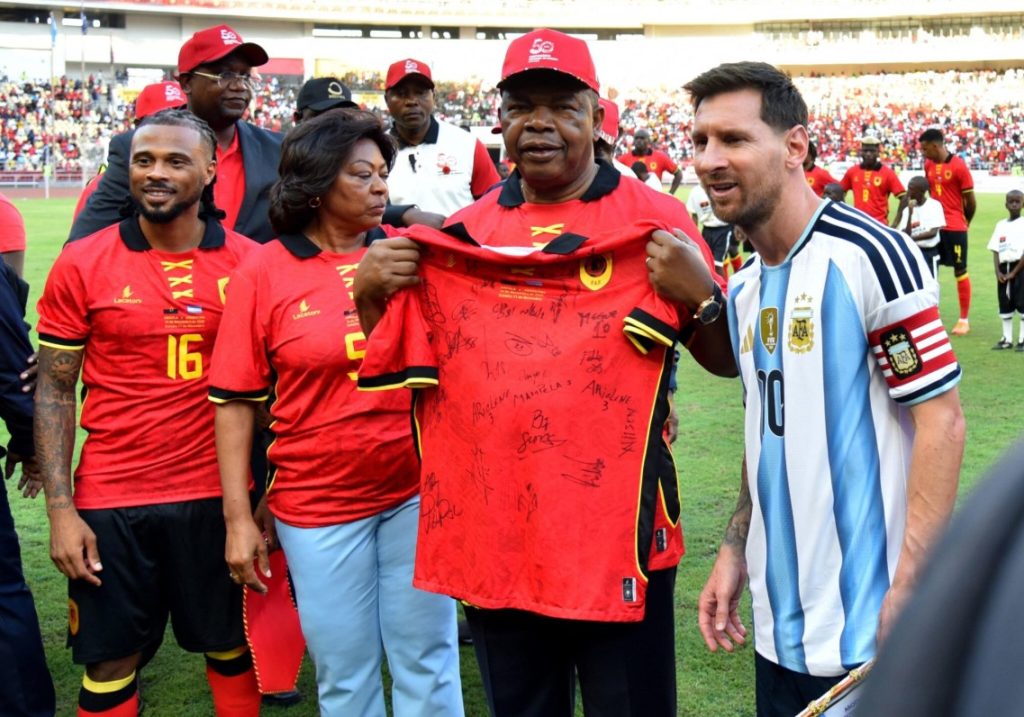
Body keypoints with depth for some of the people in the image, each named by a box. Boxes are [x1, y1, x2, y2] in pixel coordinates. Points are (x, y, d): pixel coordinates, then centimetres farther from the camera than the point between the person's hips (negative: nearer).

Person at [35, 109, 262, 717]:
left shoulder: (249, 263, -3)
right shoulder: (81, 266, -4)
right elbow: (54, 389, 0)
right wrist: (60, 508, -7)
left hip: (216, 494, 1)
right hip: (109, 498, 0)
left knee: (231, 646, 15)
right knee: (109, 662, 10)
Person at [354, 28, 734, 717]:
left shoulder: (654, 217, -3)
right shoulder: (462, 234, 6)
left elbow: (726, 362, -2)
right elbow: (396, 368, 13)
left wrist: (699, 293, -21)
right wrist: (370, 292, -5)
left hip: (616, 534, -3)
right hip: (490, 535, 4)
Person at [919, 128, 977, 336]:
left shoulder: (958, 166, -13)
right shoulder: (928, 165, 5)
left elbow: (970, 200, -7)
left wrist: (964, 222, 6)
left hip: (955, 228, -6)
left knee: (960, 272, 3)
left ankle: (964, 320, 11)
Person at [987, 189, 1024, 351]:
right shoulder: (1001, 225, 9)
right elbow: (995, 251, 7)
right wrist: (998, 272, -5)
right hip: (1003, 268, 5)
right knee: (1004, 304, 9)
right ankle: (1007, 339, 17)